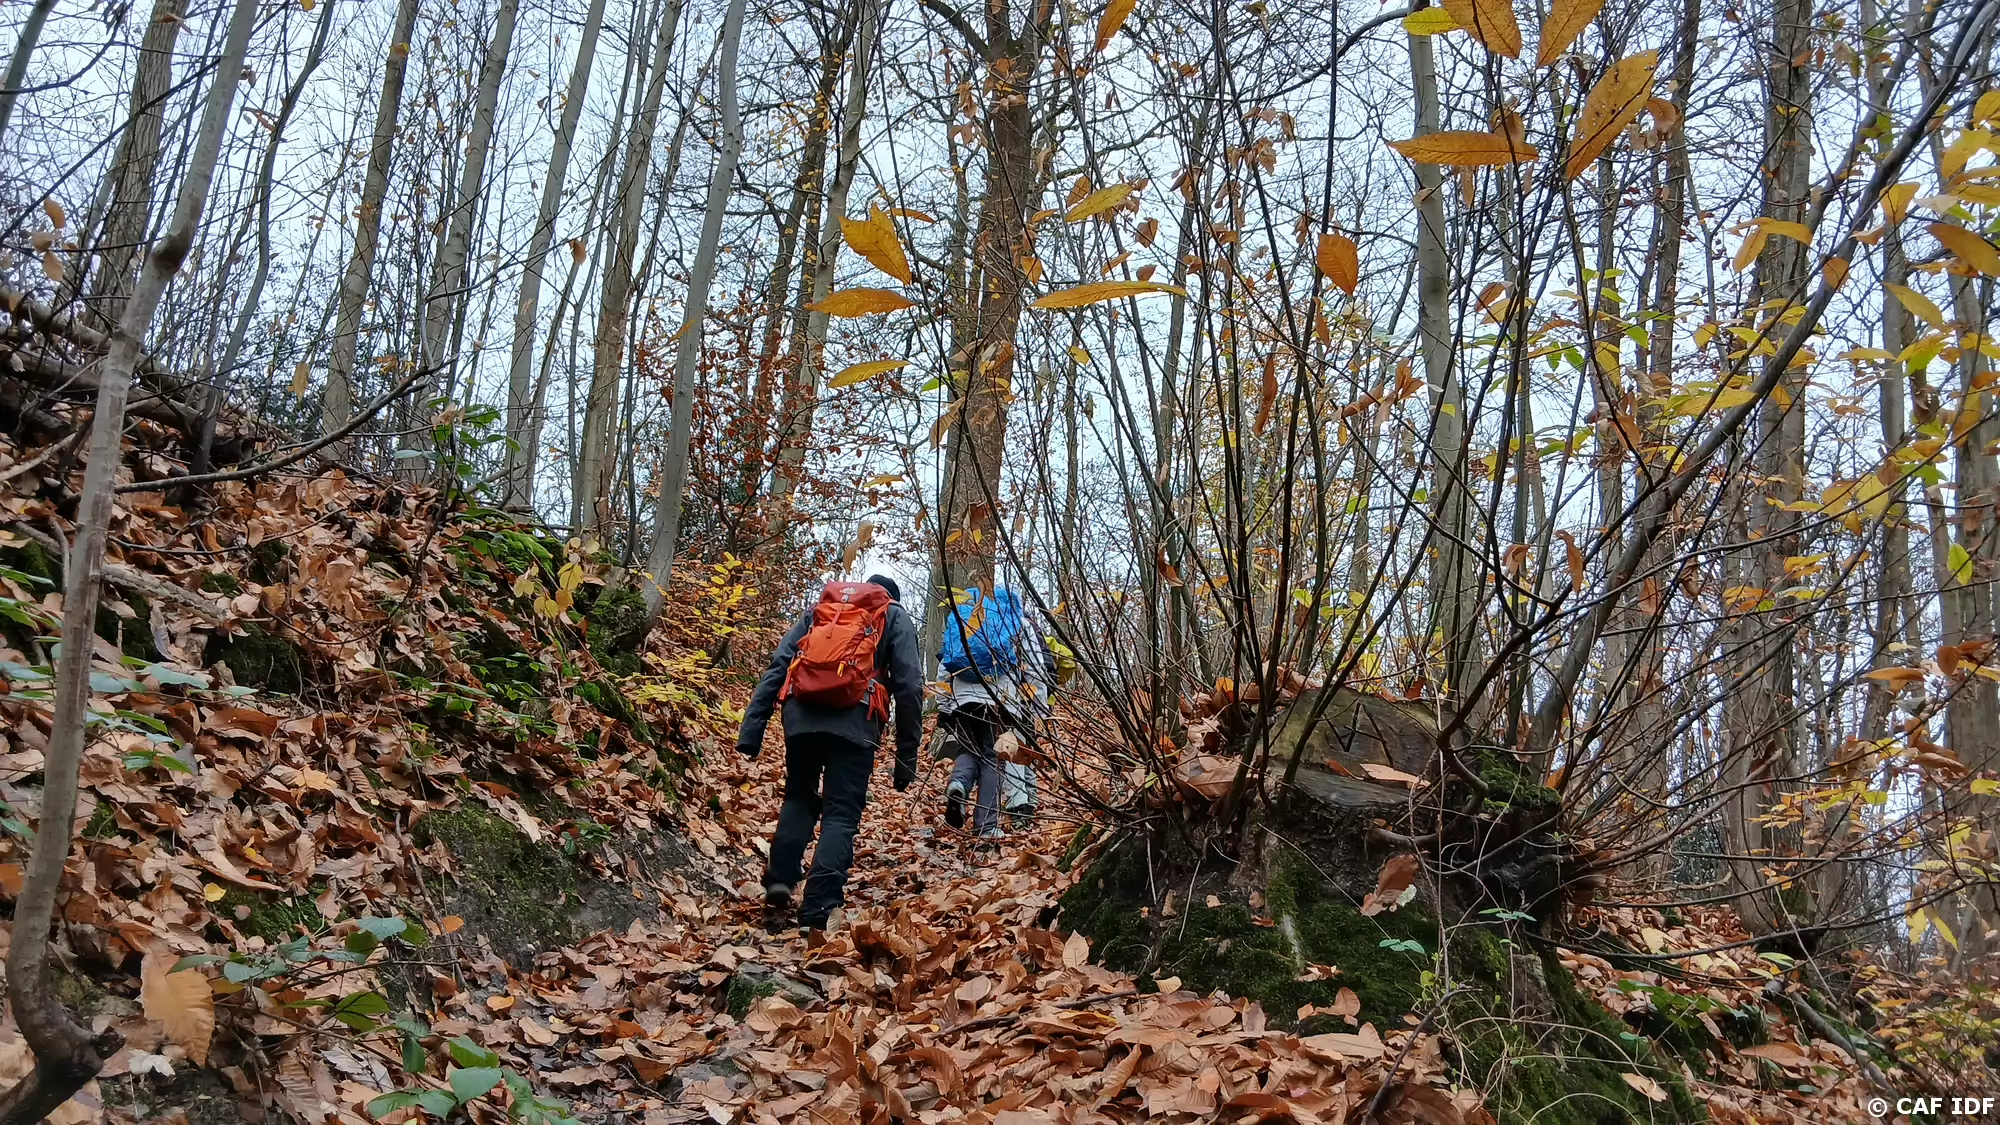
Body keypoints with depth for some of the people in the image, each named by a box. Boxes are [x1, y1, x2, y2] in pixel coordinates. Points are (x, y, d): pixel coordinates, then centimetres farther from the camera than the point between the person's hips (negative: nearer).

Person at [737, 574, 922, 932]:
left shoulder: (817, 610, 26)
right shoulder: (895, 618, 19)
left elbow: (776, 667, 14)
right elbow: (910, 687, 7)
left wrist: (751, 731, 10)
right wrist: (906, 758, 9)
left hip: (801, 715, 3)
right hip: (854, 721, -3)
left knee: (799, 798, 24)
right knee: (841, 816, 2)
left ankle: (780, 879, 9)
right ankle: (816, 914, -9)